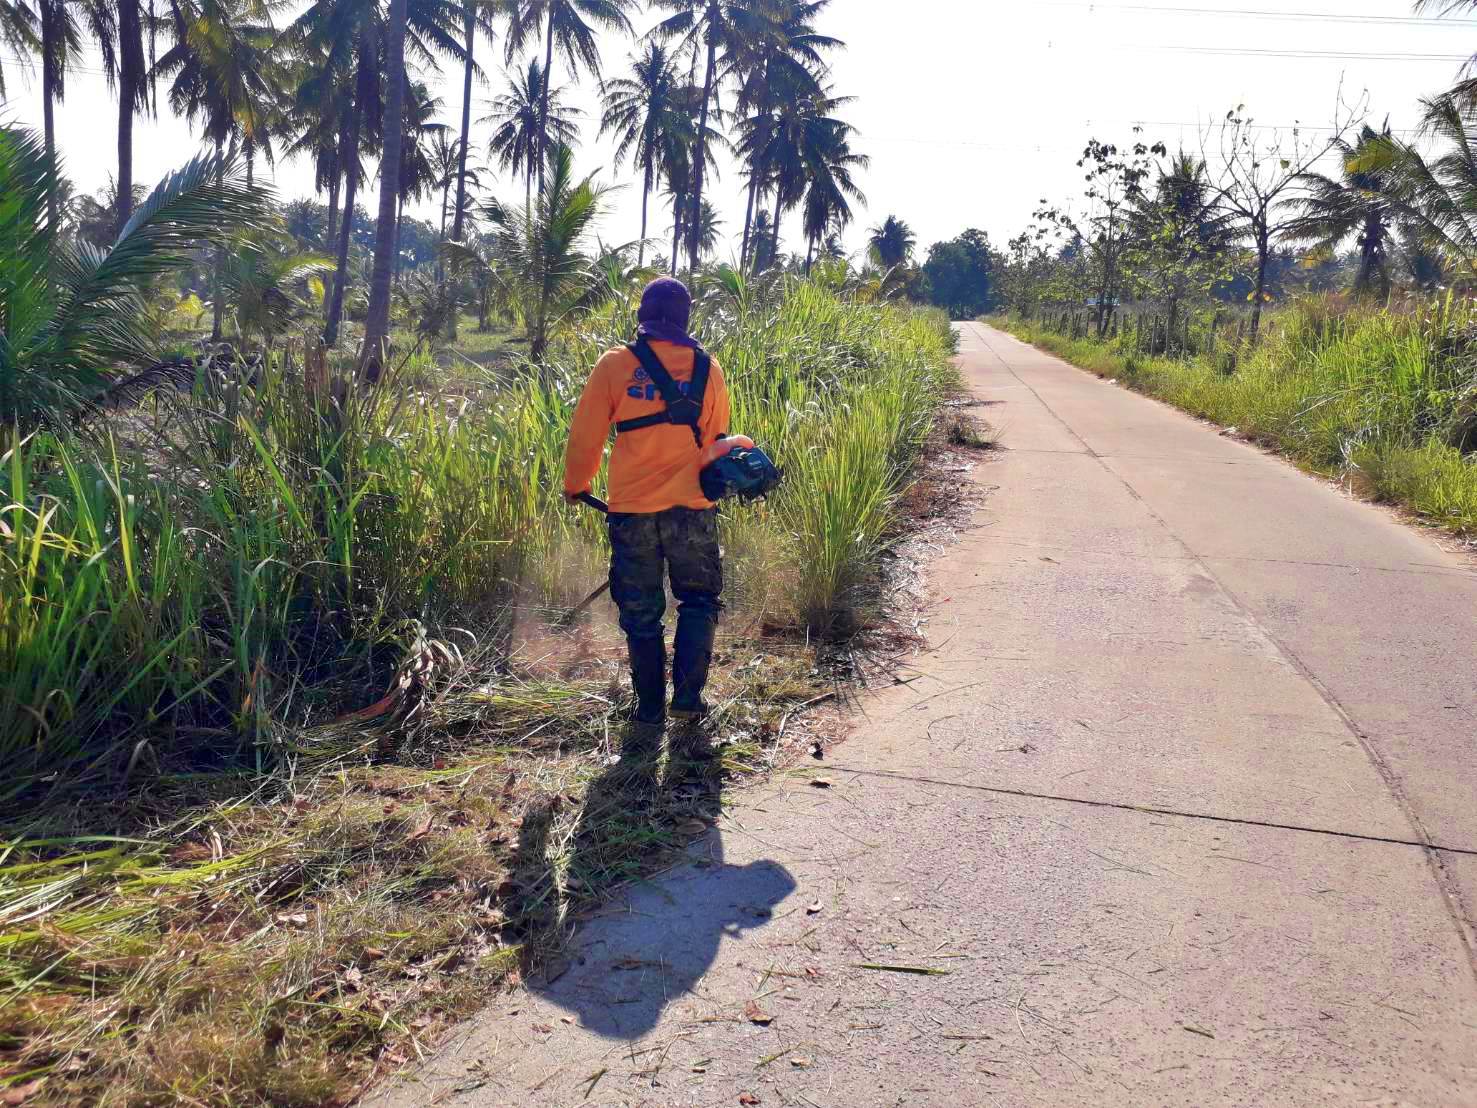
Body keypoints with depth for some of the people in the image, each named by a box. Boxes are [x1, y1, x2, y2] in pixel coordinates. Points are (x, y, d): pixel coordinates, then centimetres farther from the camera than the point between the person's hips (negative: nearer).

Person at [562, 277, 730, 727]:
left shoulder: (615, 364, -3)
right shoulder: (707, 368, 2)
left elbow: (586, 434, 2)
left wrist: (575, 485, 19)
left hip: (632, 508, 0)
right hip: (691, 506, 1)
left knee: (641, 612, 12)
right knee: (699, 601, 17)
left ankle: (650, 707, 17)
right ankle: (687, 695, 9)